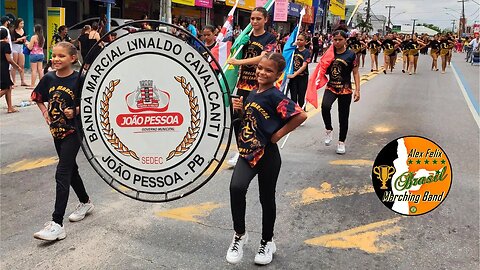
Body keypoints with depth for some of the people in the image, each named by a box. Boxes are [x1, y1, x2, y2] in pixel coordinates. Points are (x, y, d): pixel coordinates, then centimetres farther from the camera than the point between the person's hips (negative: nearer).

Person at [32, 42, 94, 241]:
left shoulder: (78, 79, -13)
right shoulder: (49, 79, 2)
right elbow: (37, 98, 18)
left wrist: (75, 111, -21)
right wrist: (45, 112, 4)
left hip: (73, 131, -6)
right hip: (57, 130, 6)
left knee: (62, 174, -11)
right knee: (71, 169, 19)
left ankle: (57, 223, -11)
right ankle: (85, 203, 40)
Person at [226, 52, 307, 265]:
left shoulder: (275, 96, -15)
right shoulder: (252, 93, 9)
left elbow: (301, 115, -26)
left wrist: (279, 134, -17)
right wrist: (240, 109, 0)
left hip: (267, 155, -5)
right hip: (247, 152, 5)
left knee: (266, 199, 10)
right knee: (236, 188, -17)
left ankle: (267, 242, 31)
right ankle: (239, 234, 4)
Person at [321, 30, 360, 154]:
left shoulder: (351, 55, -3)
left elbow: (355, 73, -2)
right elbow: (325, 70, 16)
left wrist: (357, 90, -9)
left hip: (345, 90, -1)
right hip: (331, 87, 1)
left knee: (343, 117, 6)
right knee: (325, 106, -28)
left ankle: (341, 142, 22)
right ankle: (329, 130, -3)